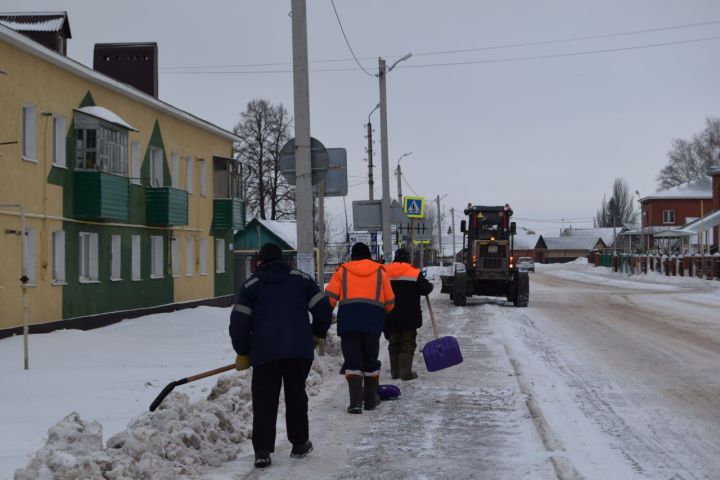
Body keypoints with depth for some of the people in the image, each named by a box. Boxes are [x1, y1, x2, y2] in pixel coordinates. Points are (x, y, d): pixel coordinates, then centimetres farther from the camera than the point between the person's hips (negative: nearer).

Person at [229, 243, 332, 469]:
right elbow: (323, 308, 7)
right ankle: (300, 444, 23)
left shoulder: (251, 285, 8)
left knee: (264, 401, 3)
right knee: (296, 396, 16)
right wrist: (317, 335, 23)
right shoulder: (301, 279, 12)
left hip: (265, 352, -1)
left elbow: (239, 322, 2)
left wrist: (243, 353, 14)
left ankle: (262, 451, -5)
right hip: (300, 349, 2)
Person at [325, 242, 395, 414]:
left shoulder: (342, 271, 12)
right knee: (370, 360, 14)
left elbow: (330, 297, 1)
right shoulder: (380, 272, 15)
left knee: (352, 361, -1)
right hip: (373, 321, 1)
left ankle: (356, 401, -14)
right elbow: (390, 302, 13)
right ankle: (370, 400, 22)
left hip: (348, 321, -1)